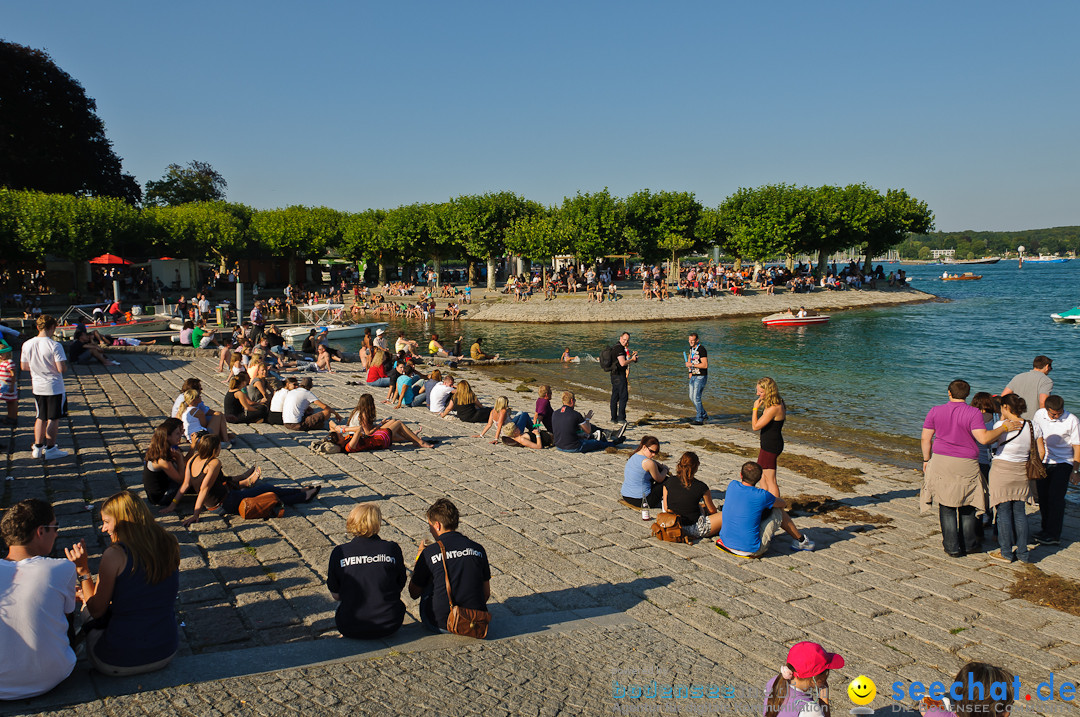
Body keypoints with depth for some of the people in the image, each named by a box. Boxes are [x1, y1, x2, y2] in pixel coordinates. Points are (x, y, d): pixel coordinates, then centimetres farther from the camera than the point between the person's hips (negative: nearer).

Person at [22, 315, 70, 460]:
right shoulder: (54, 346, -19)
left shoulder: (27, 345, -2)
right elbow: (61, 368, -22)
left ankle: (38, 447, 24)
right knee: (53, 419, 5)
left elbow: (24, 367, 7)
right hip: (54, 387, -6)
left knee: (40, 417, 19)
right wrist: (65, 365, -1)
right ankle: (50, 449, 10)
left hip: (37, 387, 6)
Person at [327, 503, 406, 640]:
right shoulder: (393, 549, -5)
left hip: (350, 629, 0)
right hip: (389, 627, 0)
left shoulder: (339, 553, -6)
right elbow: (400, 586, 6)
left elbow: (336, 595, 2)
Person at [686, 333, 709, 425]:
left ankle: (699, 419, -3)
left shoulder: (701, 350, -18)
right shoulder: (692, 348, 9)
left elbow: (705, 365, -24)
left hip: (701, 376, -9)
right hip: (694, 376, 9)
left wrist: (692, 365, -22)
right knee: (692, 397, 13)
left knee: (696, 398, -11)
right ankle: (704, 415, 27)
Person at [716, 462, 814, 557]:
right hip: (751, 549, -5)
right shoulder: (762, 496, -16)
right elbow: (783, 503, 7)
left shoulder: (732, 485, -3)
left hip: (726, 542, 5)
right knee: (778, 511, 10)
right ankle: (801, 540, 30)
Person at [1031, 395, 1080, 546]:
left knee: (1056, 496, -9)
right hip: (1043, 462, 4)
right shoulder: (1039, 415, -1)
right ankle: (1046, 529, 19)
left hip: (1063, 463, -4)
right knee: (1043, 496, 5)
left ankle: (1054, 535, -5)